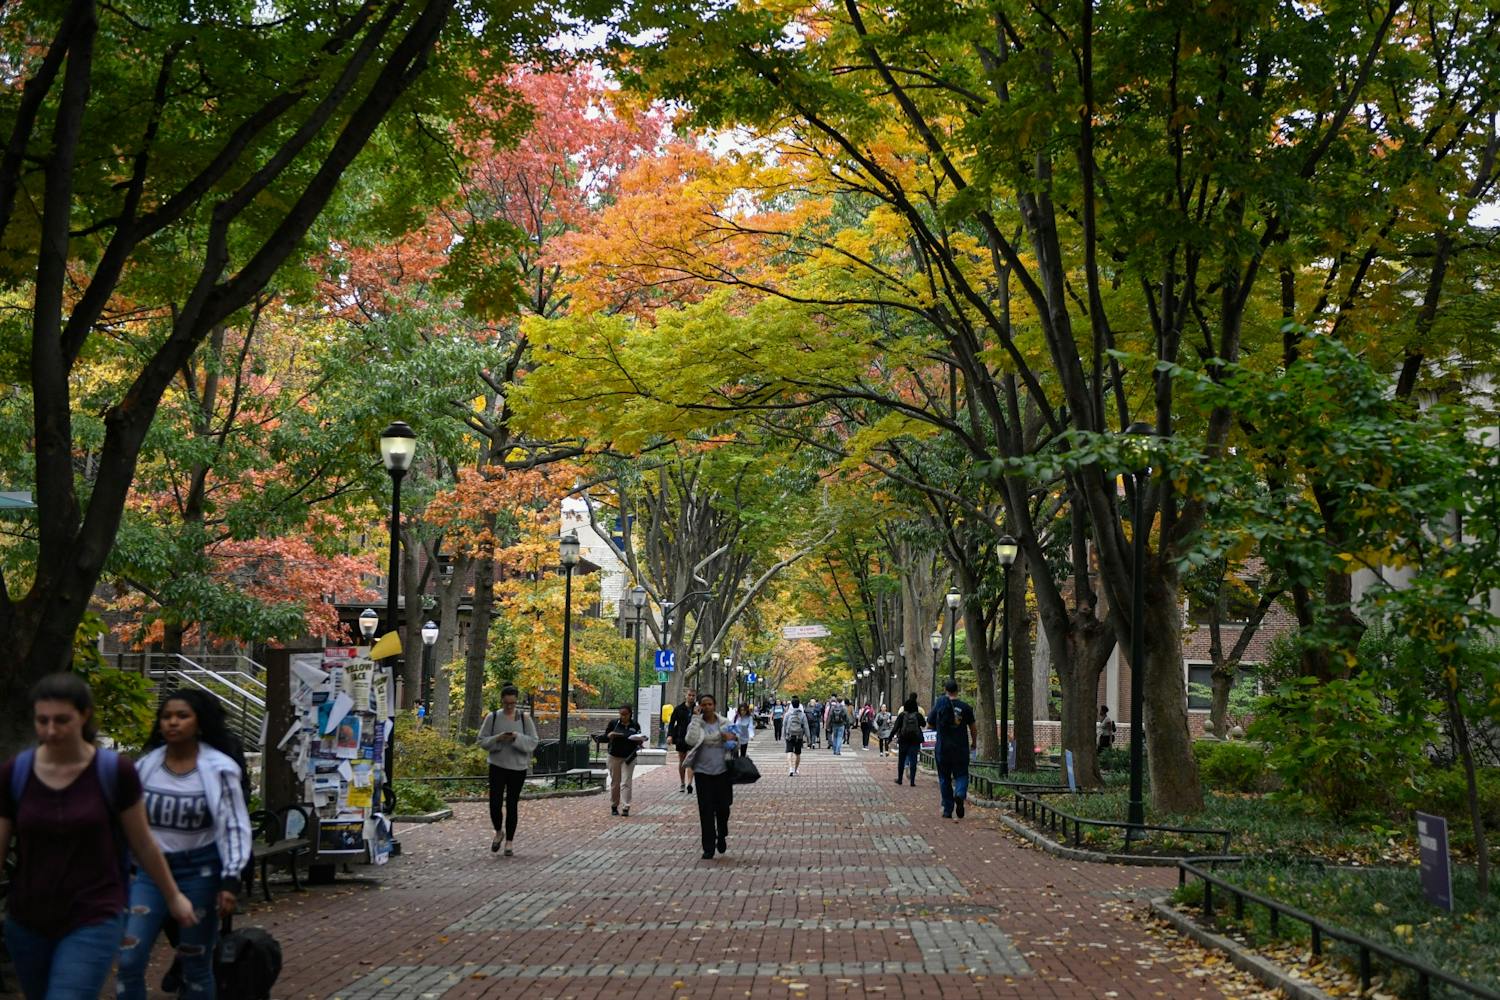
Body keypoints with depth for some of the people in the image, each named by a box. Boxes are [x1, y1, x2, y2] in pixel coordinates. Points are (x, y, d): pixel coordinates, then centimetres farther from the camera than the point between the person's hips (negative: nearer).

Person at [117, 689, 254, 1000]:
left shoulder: (218, 769, -10)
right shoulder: (146, 766, 0)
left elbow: (236, 827, -10)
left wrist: (230, 880, -17)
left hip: (199, 871, -3)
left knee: (196, 967, 7)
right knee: (129, 961, -3)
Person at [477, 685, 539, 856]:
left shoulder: (524, 718, 0)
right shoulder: (492, 717, 0)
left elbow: (533, 742, -2)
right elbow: (482, 740, 1)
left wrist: (517, 738, -20)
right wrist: (497, 739, -17)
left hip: (518, 766, 0)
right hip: (497, 766, 0)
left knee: (512, 804, 4)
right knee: (495, 803, -8)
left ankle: (510, 841, 16)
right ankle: (498, 832, 20)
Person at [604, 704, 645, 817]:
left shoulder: (635, 726, 3)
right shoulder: (613, 723, 1)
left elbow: (639, 740, 11)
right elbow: (605, 736, 6)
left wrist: (640, 741, -11)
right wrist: (609, 735, -16)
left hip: (629, 757, -1)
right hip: (614, 756, 1)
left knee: (626, 783, -7)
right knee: (615, 783, 8)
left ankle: (625, 808, -10)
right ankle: (614, 806, 20)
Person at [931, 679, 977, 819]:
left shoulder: (940, 703, -4)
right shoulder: (965, 706, -3)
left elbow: (931, 724, 2)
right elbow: (973, 728, 3)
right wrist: (974, 742, 20)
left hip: (943, 748, 0)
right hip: (961, 748, 0)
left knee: (944, 778, 9)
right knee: (961, 775, 10)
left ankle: (948, 810, 9)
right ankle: (960, 794, -21)